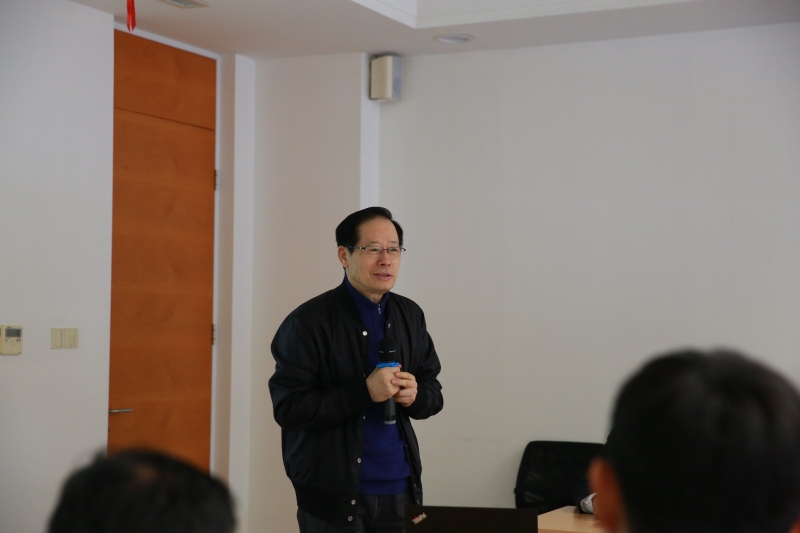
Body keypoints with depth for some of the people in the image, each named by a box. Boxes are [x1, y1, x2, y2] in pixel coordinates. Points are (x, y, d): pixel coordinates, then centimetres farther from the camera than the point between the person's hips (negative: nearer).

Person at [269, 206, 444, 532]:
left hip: (400, 489, 5)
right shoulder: (308, 322, -11)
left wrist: (415, 395, -9)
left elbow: (434, 393, 14)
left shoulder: (410, 315, 6)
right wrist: (365, 392, -23)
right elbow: (288, 408, -16)